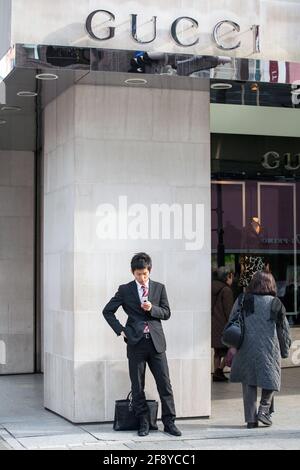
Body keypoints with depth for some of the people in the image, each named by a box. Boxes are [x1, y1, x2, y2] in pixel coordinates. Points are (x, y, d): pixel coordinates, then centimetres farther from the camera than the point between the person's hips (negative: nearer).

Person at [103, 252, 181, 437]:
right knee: (137, 387, 4)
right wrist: (120, 330, 0)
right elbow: (108, 311, 9)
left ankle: (169, 422, 6)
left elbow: (167, 313, 8)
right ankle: (144, 422, 14)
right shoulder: (125, 290, 5)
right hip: (136, 342, -1)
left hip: (156, 341, 1)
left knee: (165, 384, -1)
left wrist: (152, 309, -11)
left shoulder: (159, 288, 8)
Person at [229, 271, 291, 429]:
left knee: (248, 382, 9)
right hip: (268, 348, -1)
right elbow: (284, 327, 4)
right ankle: (264, 409, -2)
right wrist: (285, 348, 15)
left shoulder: (242, 300, 1)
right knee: (271, 379, 15)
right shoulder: (274, 303, -1)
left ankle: (251, 418, 6)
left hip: (246, 347, 1)